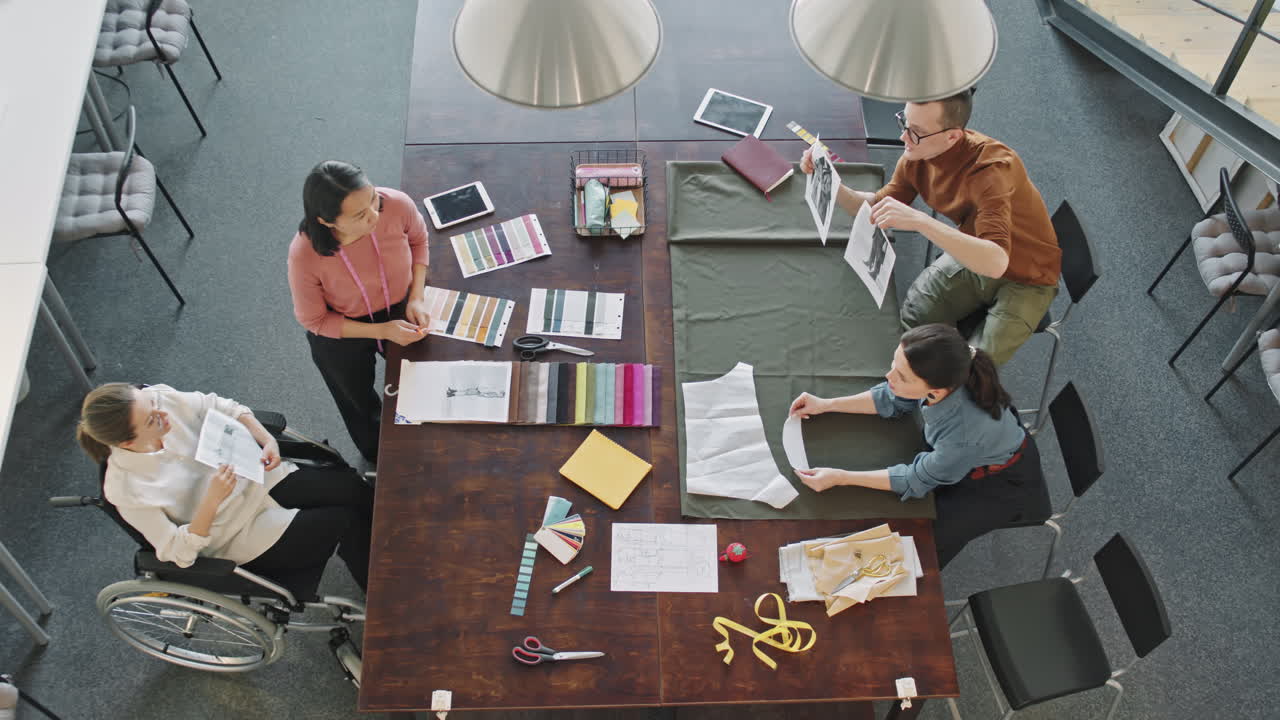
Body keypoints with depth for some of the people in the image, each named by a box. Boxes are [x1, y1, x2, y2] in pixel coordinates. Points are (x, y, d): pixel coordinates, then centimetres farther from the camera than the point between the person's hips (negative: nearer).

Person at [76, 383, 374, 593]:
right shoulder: (124, 489, -25)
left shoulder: (158, 398, -16)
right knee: (345, 523, -18)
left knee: (356, 491, -11)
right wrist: (212, 501, -32)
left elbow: (225, 409, 0)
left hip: (259, 477, 5)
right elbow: (179, 551, -18)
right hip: (242, 537, -5)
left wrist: (268, 441, -15)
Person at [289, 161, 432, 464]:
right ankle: (378, 461, 62)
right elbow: (314, 320, -20)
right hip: (340, 332, -2)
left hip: (402, 310, 2)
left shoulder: (398, 205, -34)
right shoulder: (305, 255, -39)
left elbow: (419, 240, -8)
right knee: (360, 404, 28)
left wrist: (417, 297, -17)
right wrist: (382, 331, -26)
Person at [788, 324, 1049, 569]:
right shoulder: (940, 379, -31)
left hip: (1003, 484, -5)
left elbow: (916, 480, -25)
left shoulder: (964, 435, -46)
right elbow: (893, 400, -7)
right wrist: (827, 405, -9)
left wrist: (839, 477, -23)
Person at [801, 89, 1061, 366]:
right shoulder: (916, 156, -14)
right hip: (971, 255, 6)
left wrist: (920, 221, -54)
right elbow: (877, 208, 1)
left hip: (1026, 279, -6)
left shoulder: (991, 168, -35)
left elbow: (996, 262, -46)